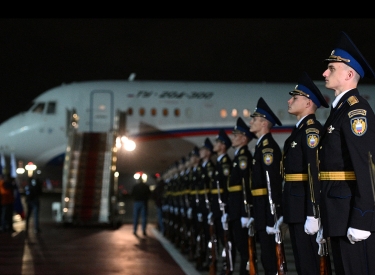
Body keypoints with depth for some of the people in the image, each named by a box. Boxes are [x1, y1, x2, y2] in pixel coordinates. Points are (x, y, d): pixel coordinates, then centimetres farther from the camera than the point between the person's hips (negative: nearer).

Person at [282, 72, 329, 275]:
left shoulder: (312, 129, -13)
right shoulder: (299, 129, 17)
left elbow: (314, 171, -21)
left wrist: (313, 215, -26)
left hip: (306, 206, -10)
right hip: (296, 206, 10)